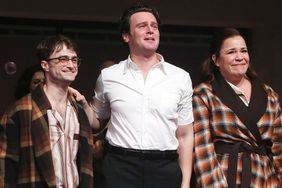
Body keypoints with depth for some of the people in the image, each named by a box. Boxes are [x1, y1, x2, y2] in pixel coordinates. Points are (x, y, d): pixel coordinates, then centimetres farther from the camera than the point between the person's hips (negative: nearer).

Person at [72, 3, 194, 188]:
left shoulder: (181, 77, 4)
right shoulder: (108, 76, 5)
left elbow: (184, 135, 7)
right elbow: (97, 121, 19)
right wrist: (83, 103, -1)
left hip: (165, 169, 0)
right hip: (119, 168, 0)